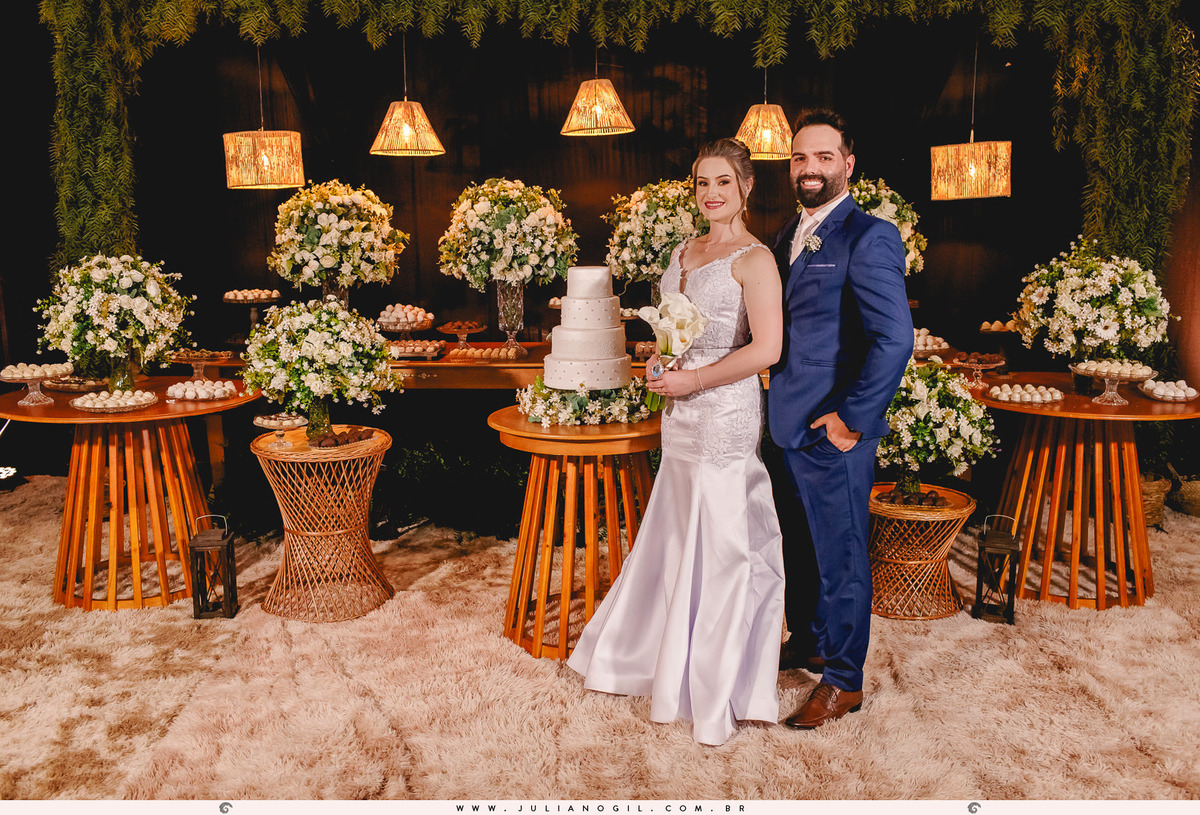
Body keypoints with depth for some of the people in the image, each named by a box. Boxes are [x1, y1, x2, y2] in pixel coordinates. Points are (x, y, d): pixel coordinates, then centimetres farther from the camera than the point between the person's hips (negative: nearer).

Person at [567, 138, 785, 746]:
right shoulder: (684, 252, 14)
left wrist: (695, 379, -15)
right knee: (678, 539, 17)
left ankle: (720, 692, 19)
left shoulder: (753, 258, -10)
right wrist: (657, 360, 4)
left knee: (721, 546, 2)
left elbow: (767, 347, -19)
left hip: (725, 415, -7)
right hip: (682, 417, 7)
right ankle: (665, 658, 36)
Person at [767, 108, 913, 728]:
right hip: (789, 423, 8)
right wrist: (782, 407, 11)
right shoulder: (790, 233, 12)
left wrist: (852, 418, -17)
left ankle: (843, 681, 24)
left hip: (834, 432, -8)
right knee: (798, 546, 22)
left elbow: (894, 339, -21)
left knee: (839, 555, 6)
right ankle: (807, 643, 43)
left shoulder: (868, 237, -14)